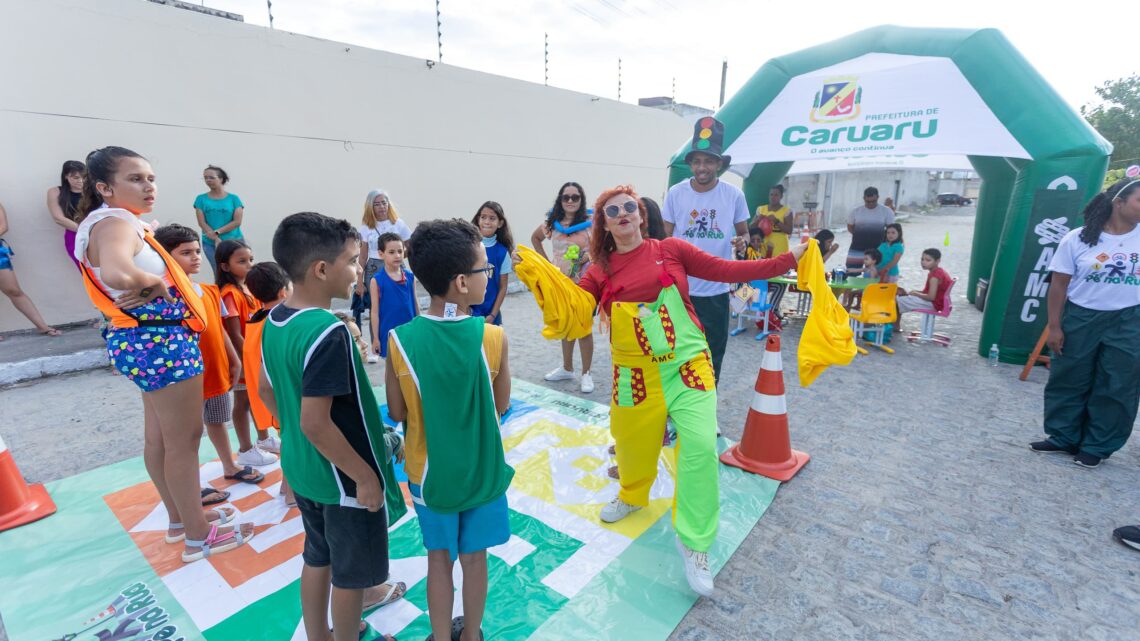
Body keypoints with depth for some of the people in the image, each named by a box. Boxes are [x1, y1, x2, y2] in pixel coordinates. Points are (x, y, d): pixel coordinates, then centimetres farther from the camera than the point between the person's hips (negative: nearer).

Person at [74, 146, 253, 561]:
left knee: (159, 439, 19)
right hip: (159, 342, -10)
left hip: (149, 340, 10)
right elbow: (117, 274, -39)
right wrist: (154, 282, -19)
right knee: (184, 440, 0)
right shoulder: (116, 224, -18)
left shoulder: (120, 224, 13)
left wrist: (148, 285, 5)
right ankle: (198, 536, 14)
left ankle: (180, 519, 35)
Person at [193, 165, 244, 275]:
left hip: (233, 241, -1)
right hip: (210, 243, 1)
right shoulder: (201, 199, 8)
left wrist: (217, 232, -12)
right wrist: (216, 239, -11)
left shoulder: (233, 198, 4)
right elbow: (202, 223, 1)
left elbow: (237, 222, -4)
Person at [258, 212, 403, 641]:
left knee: (317, 558, 27)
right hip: (343, 479, -8)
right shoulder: (328, 332, -29)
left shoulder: (274, 320, -2)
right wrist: (365, 475, -20)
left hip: (302, 468, 9)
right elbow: (316, 422, -30)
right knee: (350, 573, 15)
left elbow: (266, 390, 9)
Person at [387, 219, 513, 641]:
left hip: (429, 470, 1)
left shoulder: (400, 341, -19)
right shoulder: (492, 338, -22)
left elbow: (397, 413, -6)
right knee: (474, 557, 21)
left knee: (439, 557, 21)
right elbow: (501, 406, -7)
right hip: (481, 468, 0)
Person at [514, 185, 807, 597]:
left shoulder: (671, 249, 1)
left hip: (686, 365, -1)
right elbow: (572, 311, -7)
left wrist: (788, 259, -2)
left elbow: (727, 271, 2)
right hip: (636, 375, 2)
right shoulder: (600, 271, 4)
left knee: (700, 446, -12)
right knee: (635, 444, 16)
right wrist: (534, 274, -17)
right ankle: (632, 496, 50)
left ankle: (693, 544, 7)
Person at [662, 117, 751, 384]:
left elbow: (743, 232, 8)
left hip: (716, 290, 1)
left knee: (713, 354, 13)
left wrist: (742, 240, -16)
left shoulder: (734, 195, -4)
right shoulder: (675, 193, -4)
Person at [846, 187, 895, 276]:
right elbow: (850, 227, 10)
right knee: (850, 275, 2)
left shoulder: (886, 212, 0)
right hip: (857, 249, 1)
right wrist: (861, 235, -1)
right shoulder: (856, 211, 3)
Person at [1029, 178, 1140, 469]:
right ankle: (1063, 437, 24)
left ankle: (1097, 446, 22)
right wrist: (1054, 326, -6)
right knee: (1068, 381, 8)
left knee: (1116, 388, 8)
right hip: (1080, 318, -1)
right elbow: (1059, 285, -4)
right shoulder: (1078, 239, -6)